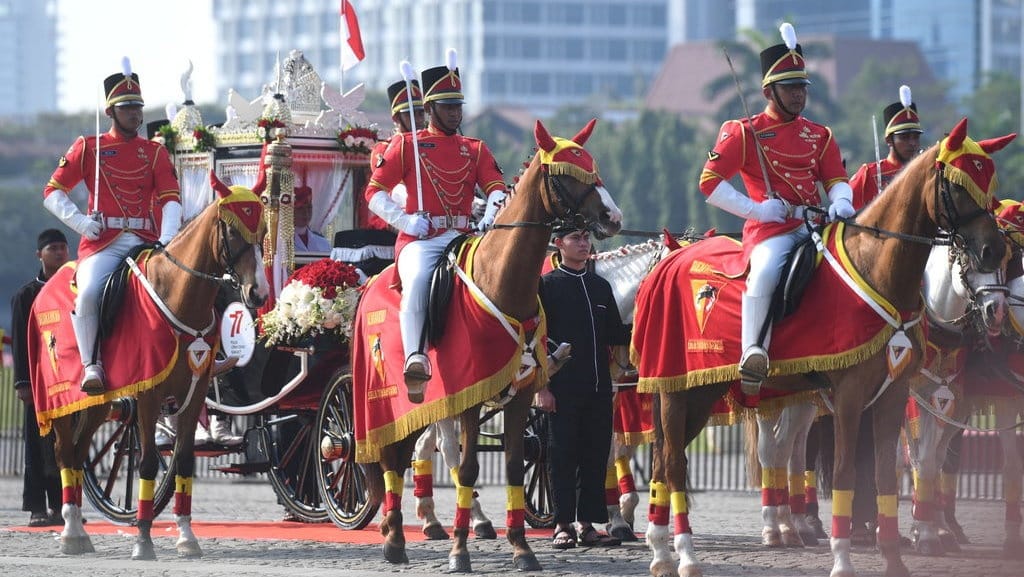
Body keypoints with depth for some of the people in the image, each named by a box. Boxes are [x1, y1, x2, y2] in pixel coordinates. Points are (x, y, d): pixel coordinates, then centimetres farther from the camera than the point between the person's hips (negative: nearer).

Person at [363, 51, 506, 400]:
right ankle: (415, 358, -44)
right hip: (420, 239, -3)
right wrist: (405, 220, -11)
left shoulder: (475, 150, 19)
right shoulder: (407, 145, 10)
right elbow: (375, 192, 6)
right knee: (417, 281, -34)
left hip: (462, 237, 3)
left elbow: (496, 189, 7)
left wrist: (493, 214, -16)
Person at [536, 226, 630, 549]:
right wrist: (541, 387, -12)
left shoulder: (601, 286, 15)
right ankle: (563, 526, 2)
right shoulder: (547, 286, -1)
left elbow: (615, 335, 16)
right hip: (563, 388, -5)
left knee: (596, 455, 5)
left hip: (598, 386, 5)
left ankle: (587, 524, 10)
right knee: (564, 456, -2)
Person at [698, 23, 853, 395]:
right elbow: (710, 182, -3)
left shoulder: (819, 136, 18)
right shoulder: (745, 133, 2)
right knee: (766, 271, -35)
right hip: (771, 229, -6)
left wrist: (841, 202, -9)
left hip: (814, 225, 6)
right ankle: (753, 353, -36)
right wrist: (755, 208, -11)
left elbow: (837, 179, 16)